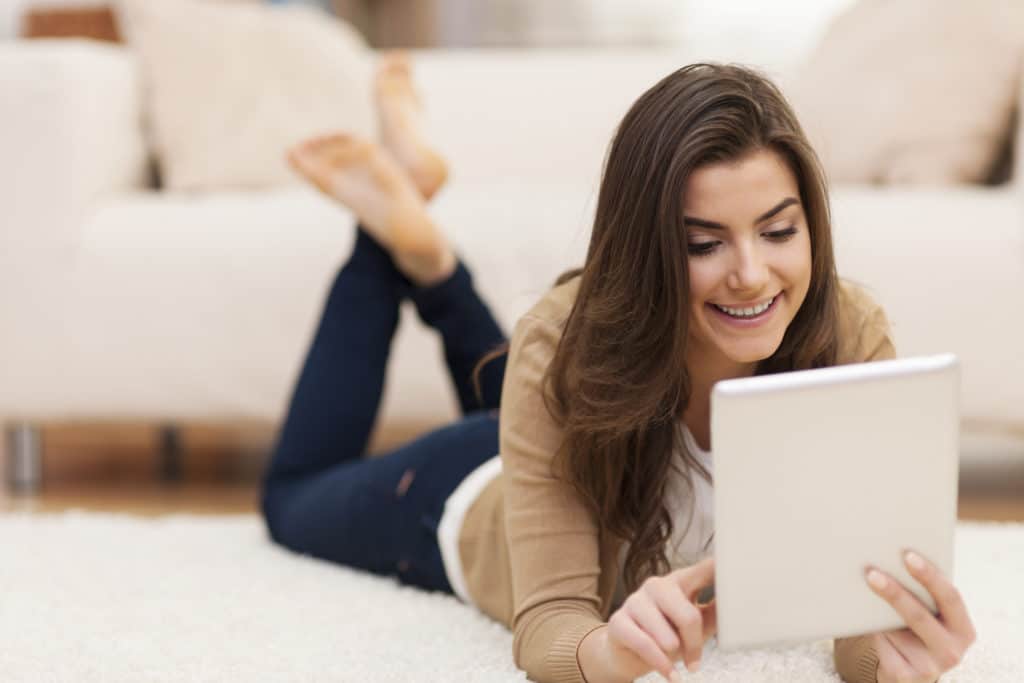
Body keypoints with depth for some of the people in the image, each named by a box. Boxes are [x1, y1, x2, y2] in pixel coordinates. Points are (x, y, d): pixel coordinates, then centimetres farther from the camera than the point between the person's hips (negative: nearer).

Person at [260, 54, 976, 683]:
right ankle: (394, 225, 30)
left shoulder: (851, 336, -38)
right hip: (477, 507, -2)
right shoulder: (567, 345, -42)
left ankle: (427, 259, 40)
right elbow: (549, 623, -44)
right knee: (296, 500, 30)